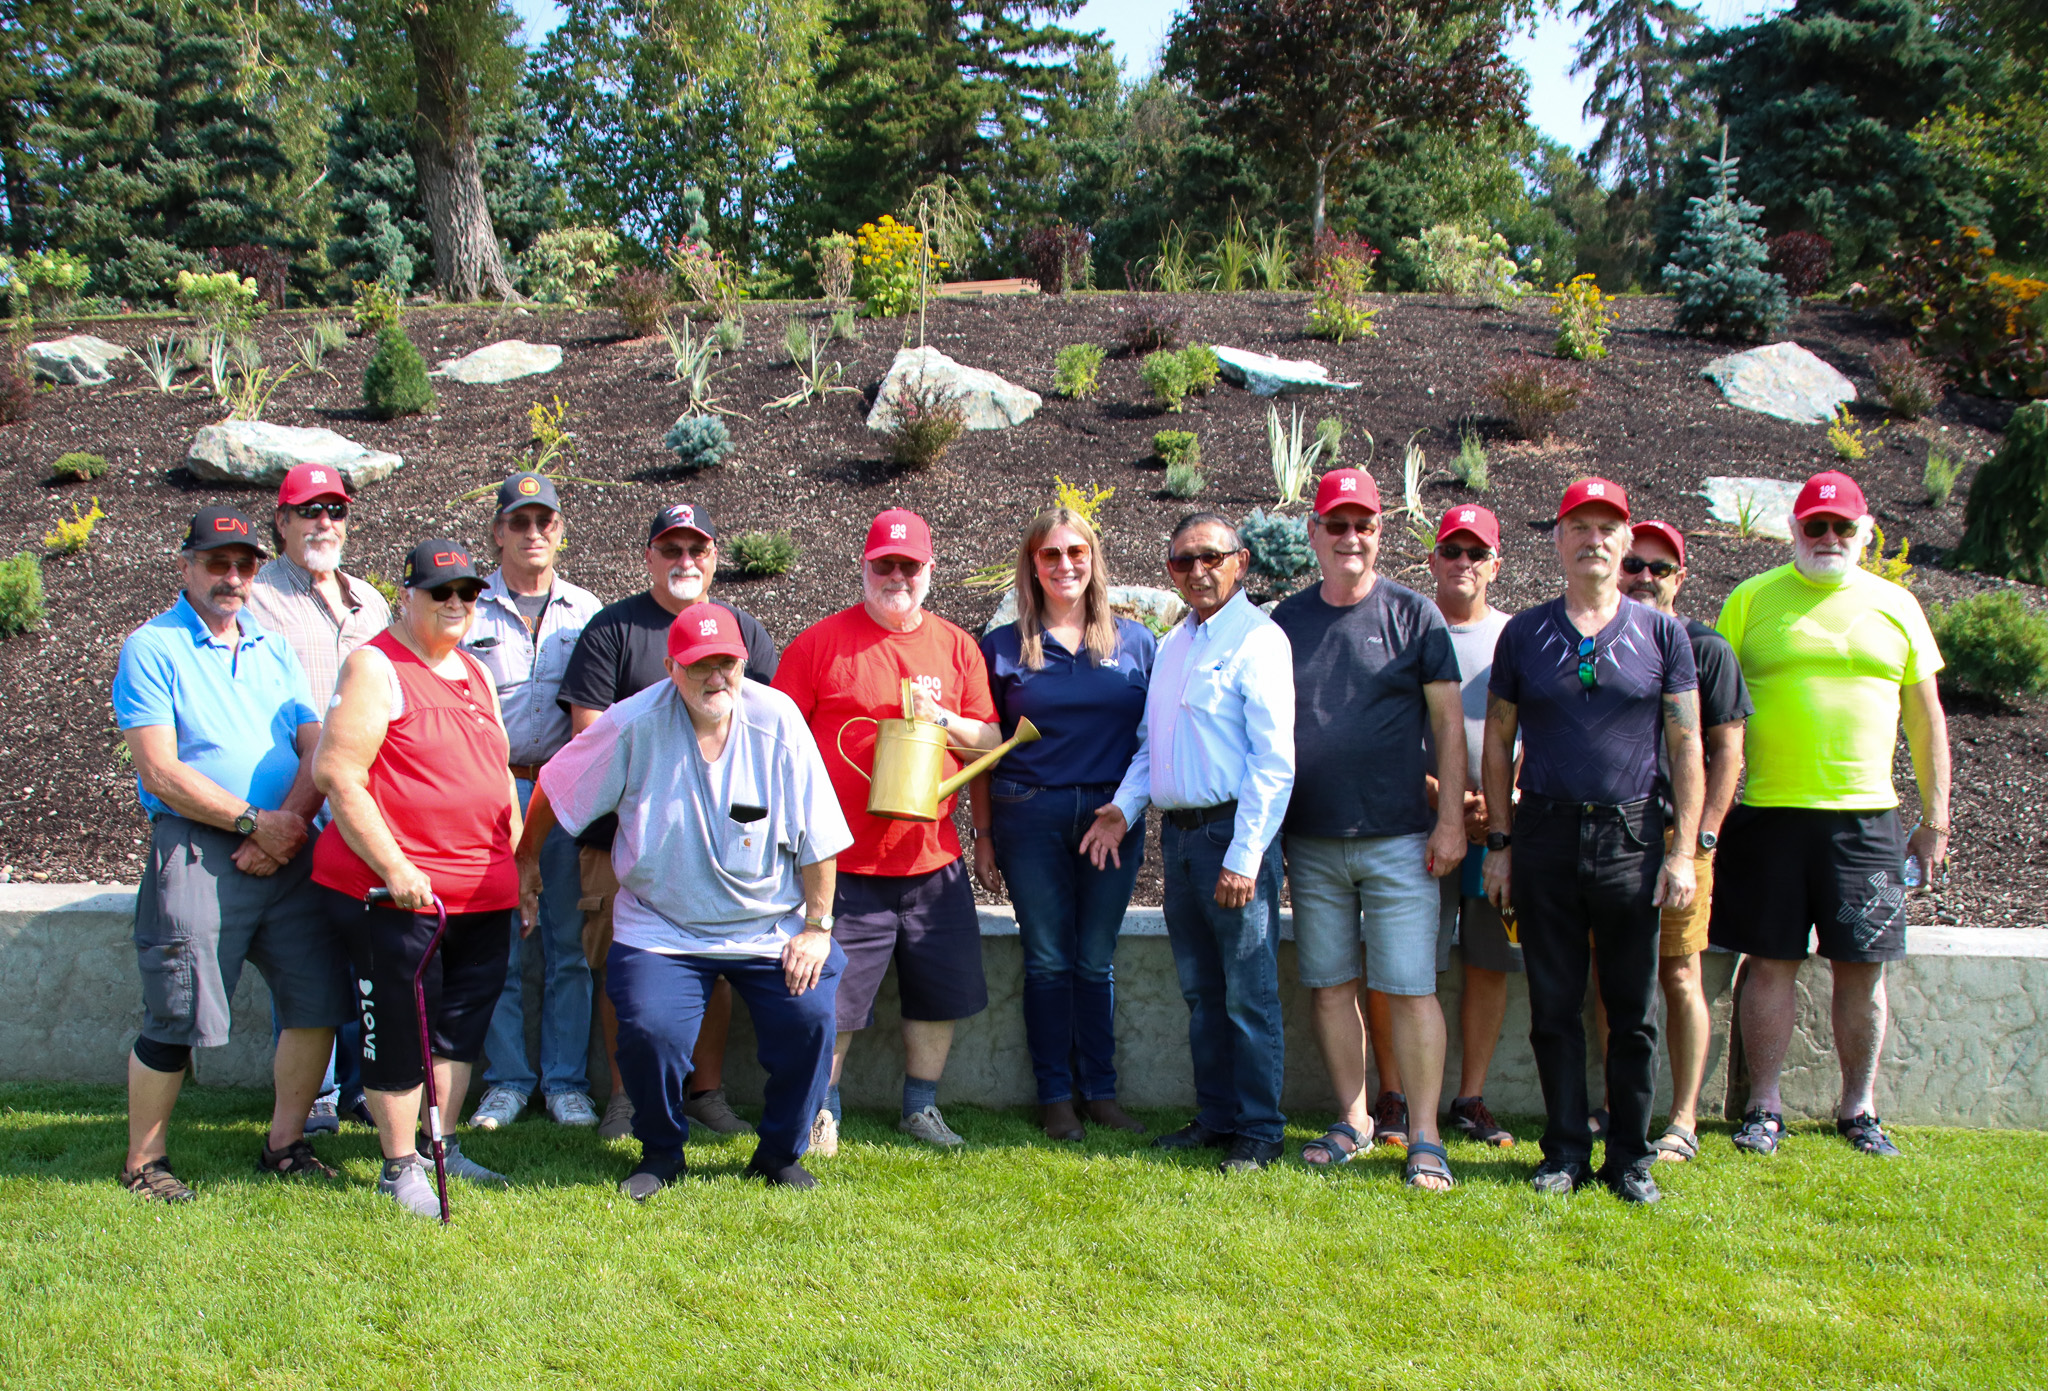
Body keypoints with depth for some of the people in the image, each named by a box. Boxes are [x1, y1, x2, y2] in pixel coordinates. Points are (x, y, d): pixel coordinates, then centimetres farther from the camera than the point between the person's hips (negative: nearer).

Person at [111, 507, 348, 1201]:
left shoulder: (275, 648, 17)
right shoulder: (151, 648, -1)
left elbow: (315, 748, 9)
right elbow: (161, 772, -10)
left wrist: (291, 822, -8)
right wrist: (255, 821, -13)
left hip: (289, 854, 5)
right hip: (197, 854, -5)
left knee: (317, 1002, 5)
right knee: (177, 1019, -4)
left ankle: (284, 1145, 20)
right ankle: (143, 1163, 13)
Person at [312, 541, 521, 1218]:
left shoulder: (476, 673, 17)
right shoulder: (375, 667, -8)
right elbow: (336, 773, -16)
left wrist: (519, 862, 19)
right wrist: (393, 867, -20)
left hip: (482, 893, 8)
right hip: (393, 889, -8)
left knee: (462, 1020, 14)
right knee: (400, 1028, 0)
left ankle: (445, 1149, 28)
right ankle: (400, 1167, 12)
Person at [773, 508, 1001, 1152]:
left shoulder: (957, 646, 9)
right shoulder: (821, 641, -1)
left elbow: (991, 738, 10)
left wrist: (942, 720, -9)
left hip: (933, 858, 4)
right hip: (845, 859, -4)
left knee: (941, 991, 10)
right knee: (831, 995, 0)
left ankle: (920, 1106, 27)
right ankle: (822, 1110, 19)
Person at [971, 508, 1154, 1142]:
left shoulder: (1135, 642, 7)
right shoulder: (1004, 647, 4)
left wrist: (1140, 809, 2)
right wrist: (982, 835, 3)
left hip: (1113, 814, 1)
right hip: (1031, 815, -1)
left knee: (1096, 962, 7)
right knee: (1048, 961, 4)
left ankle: (1101, 1091, 17)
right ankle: (1055, 1096, 13)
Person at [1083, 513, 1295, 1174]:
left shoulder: (1257, 639, -8)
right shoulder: (1171, 645, 17)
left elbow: (1273, 760, -14)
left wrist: (1243, 857, -18)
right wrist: (1124, 806, 7)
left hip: (1234, 832, -8)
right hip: (1178, 833, 8)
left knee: (1249, 994, -2)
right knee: (1200, 990, 14)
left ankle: (1258, 1132, 7)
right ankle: (1215, 1117, 24)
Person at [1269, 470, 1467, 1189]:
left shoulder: (1413, 615, 1)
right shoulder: (1287, 618, 9)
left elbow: (1448, 721, 0)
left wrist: (1450, 819, -6)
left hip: (1398, 839, -3)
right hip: (1310, 841, 3)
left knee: (1410, 988, -4)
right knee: (1329, 985, 8)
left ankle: (1424, 1137, 4)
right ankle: (1353, 1121, 21)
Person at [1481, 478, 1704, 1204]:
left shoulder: (1661, 632, 5)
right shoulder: (1524, 633, 7)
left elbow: (1687, 745, 4)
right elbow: (1497, 742, 10)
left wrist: (1684, 850, -3)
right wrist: (1498, 842, 4)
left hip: (1632, 836, -1)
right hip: (1545, 836, 1)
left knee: (1633, 1008, 4)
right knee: (1554, 1004, 5)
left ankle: (1630, 1156, 15)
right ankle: (1566, 1150, 16)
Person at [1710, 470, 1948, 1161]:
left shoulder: (1896, 606, 10)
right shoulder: (1751, 600, 4)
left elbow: (1926, 717, 13)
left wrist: (1934, 820, 9)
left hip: (1865, 817, 2)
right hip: (1767, 812, -1)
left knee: (1862, 966, 5)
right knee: (1769, 961, 3)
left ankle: (1858, 1107, 19)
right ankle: (1764, 1106, 13)